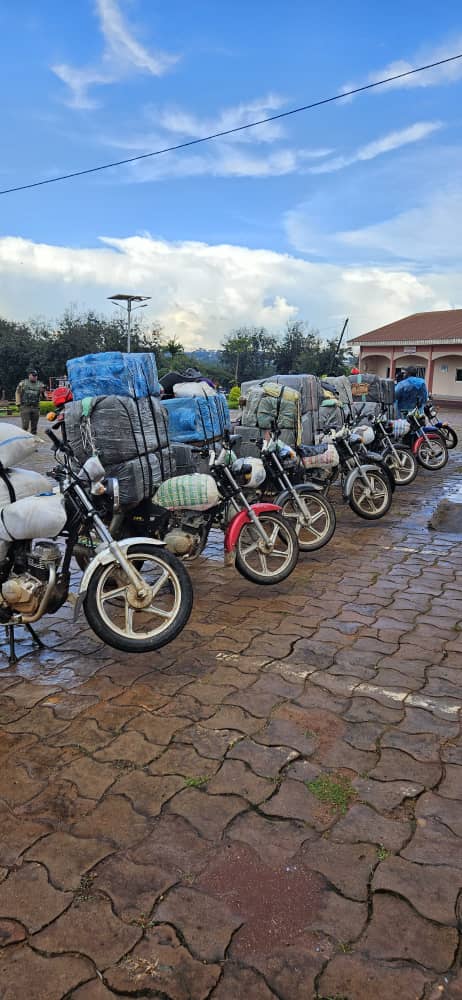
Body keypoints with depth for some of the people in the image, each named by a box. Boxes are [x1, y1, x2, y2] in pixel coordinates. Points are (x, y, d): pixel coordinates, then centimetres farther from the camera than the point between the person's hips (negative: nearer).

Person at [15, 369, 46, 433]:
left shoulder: (40, 384, 7)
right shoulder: (23, 383, 4)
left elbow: (43, 397, 5)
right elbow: (18, 393, 9)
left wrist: (43, 392, -17)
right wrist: (18, 404, 0)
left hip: (35, 408, 3)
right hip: (25, 407, -3)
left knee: (34, 426, 6)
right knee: (25, 426, -10)